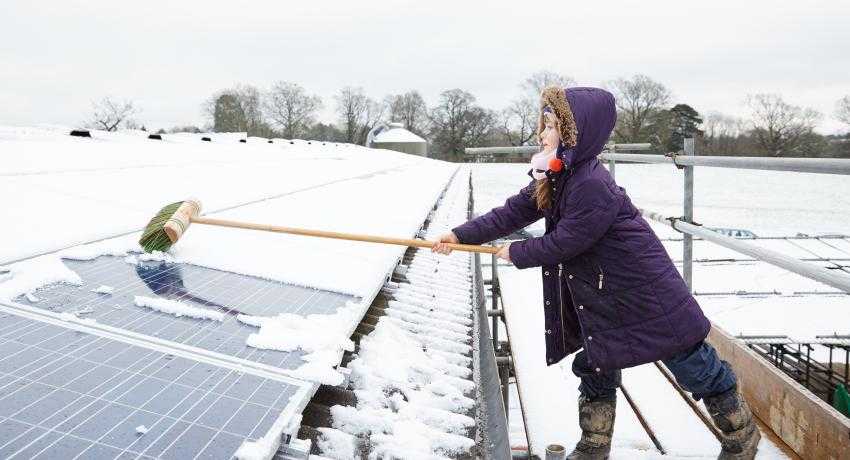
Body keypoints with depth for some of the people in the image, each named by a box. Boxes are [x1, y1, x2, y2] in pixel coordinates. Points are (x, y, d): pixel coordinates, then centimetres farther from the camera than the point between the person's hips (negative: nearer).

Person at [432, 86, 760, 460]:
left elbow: (563, 242, -23)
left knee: (696, 367, 7)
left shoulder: (593, 185, -29)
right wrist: (461, 236, -3)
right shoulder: (554, 178, 1)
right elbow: (513, 212, 2)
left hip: (645, 290, -9)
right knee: (595, 366, 16)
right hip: (601, 295, 9)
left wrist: (516, 254, -8)